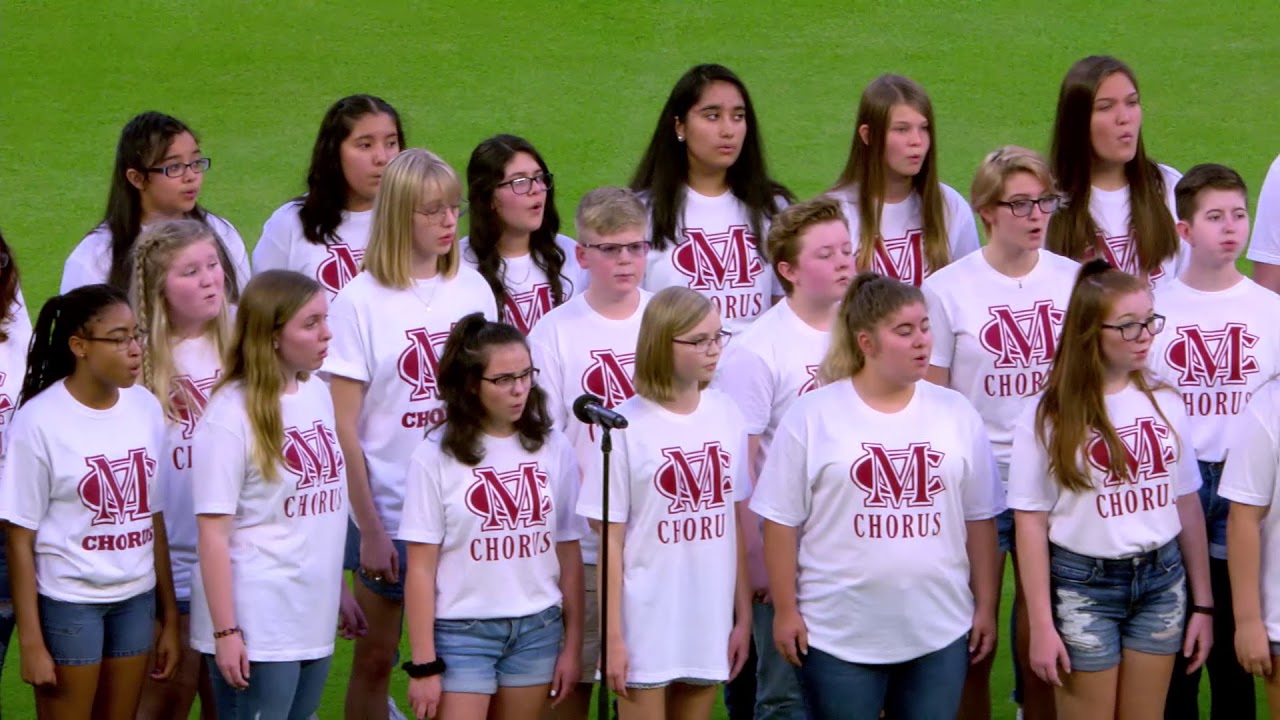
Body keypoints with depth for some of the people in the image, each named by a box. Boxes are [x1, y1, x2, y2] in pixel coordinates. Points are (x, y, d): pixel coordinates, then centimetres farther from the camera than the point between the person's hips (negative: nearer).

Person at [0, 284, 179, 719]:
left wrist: (170, 617, 11)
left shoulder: (145, 408, 3)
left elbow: (153, 519, 9)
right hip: (67, 604, -5)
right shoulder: (39, 421, -13)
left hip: (136, 600, 5)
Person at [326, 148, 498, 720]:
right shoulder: (362, 300, -8)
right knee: (374, 658, 7)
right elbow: (344, 427, -7)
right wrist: (369, 529, -10)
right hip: (391, 513, -3)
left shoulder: (472, 290, 4)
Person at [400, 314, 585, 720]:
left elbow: (569, 553, 8)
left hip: (538, 629, 3)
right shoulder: (437, 456, -7)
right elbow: (421, 568, -6)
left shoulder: (552, 448, 3)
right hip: (462, 631, -3)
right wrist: (424, 664, -9)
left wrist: (572, 644, 6)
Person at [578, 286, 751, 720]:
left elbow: (736, 523, 9)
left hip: (711, 621, 4)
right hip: (646, 623, -4)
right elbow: (611, 539, -7)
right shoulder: (628, 427, -9)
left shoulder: (727, 416, 4)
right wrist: (613, 637, -8)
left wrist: (744, 615, 8)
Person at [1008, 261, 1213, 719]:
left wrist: (1202, 603, 7)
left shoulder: (1164, 402, 3)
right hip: (1084, 585, -3)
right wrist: (1041, 626, -10)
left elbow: (1187, 503, 8)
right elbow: (1031, 523, -8)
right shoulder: (1047, 419, -9)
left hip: (1162, 579, 3)